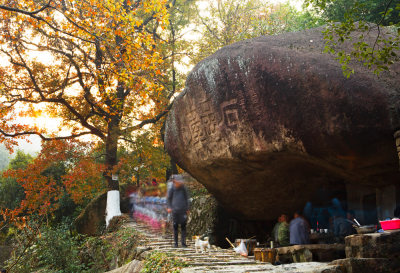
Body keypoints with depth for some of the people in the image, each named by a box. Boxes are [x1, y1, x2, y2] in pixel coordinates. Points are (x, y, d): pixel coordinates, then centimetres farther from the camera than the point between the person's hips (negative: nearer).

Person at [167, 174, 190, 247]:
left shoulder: (183, 189, 3)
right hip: (175, 210, -1)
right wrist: (169, 207, 0)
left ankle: (183, 242, 5)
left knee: (183, 226, -1)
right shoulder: (172, 189, 1)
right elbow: (168, 199, 12)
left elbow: (186, 199, 12)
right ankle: (176, 243, 12)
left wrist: (187, 209, 11)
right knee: (175, 226, 4)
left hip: (183, 210, 1)